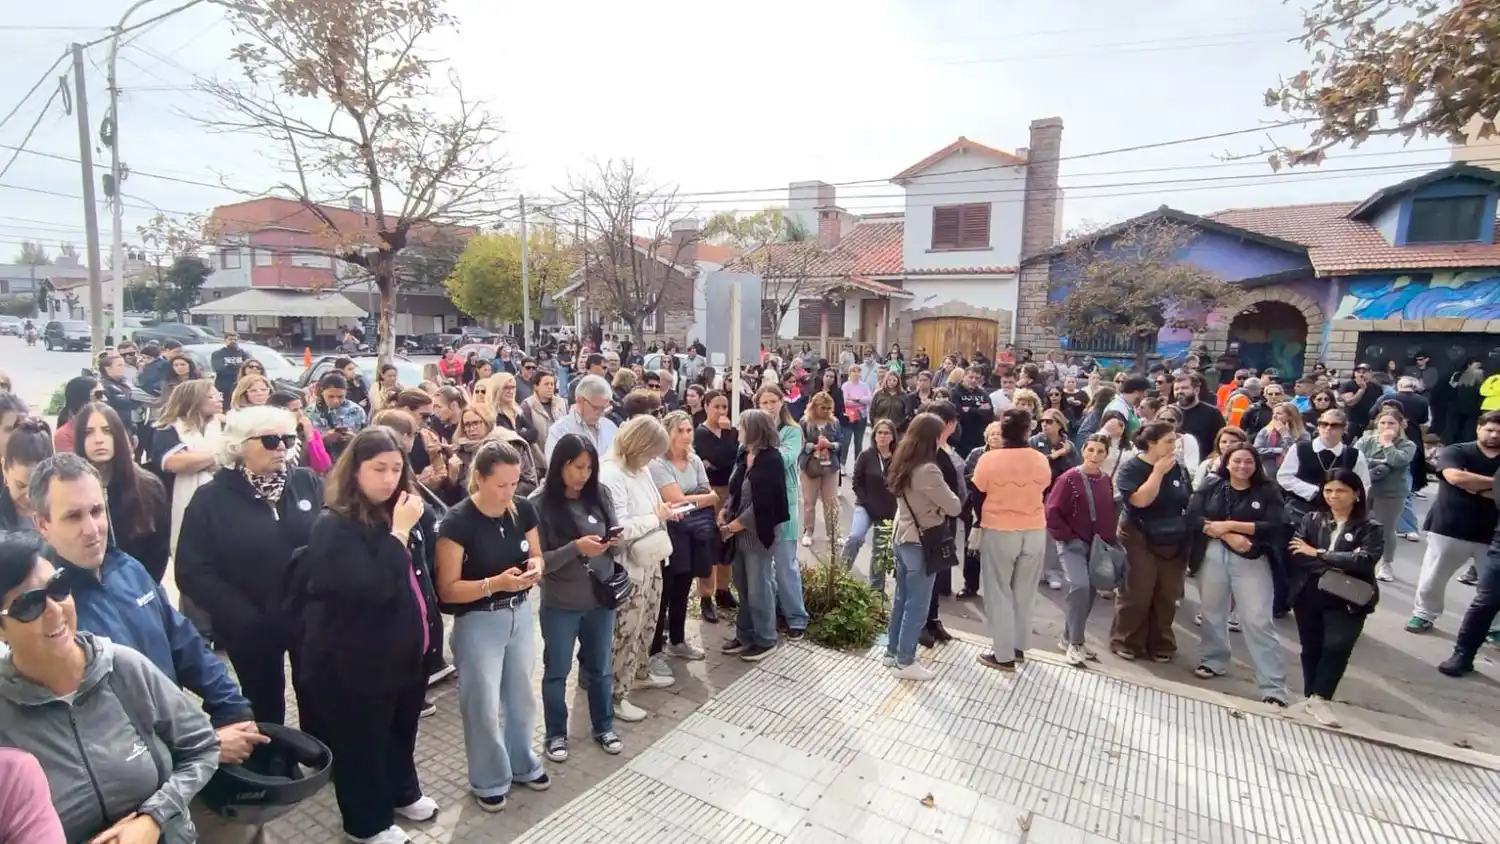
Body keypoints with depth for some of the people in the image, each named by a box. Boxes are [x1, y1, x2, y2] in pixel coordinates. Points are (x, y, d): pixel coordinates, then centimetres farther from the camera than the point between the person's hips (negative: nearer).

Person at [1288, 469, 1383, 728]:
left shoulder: (1369, 528, -1)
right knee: (1311, 648, 12)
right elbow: (1295, 553, -7)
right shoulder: (1311, 519, 4)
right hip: (1309, 596, 2)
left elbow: (1363, 561, -16)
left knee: (1337, 647, -14)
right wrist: (1336, 569, -16)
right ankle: (1312, 697, 26)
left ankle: (1320, 698, 1)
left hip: (1346, 602, -2)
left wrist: (1318, 554, -15)